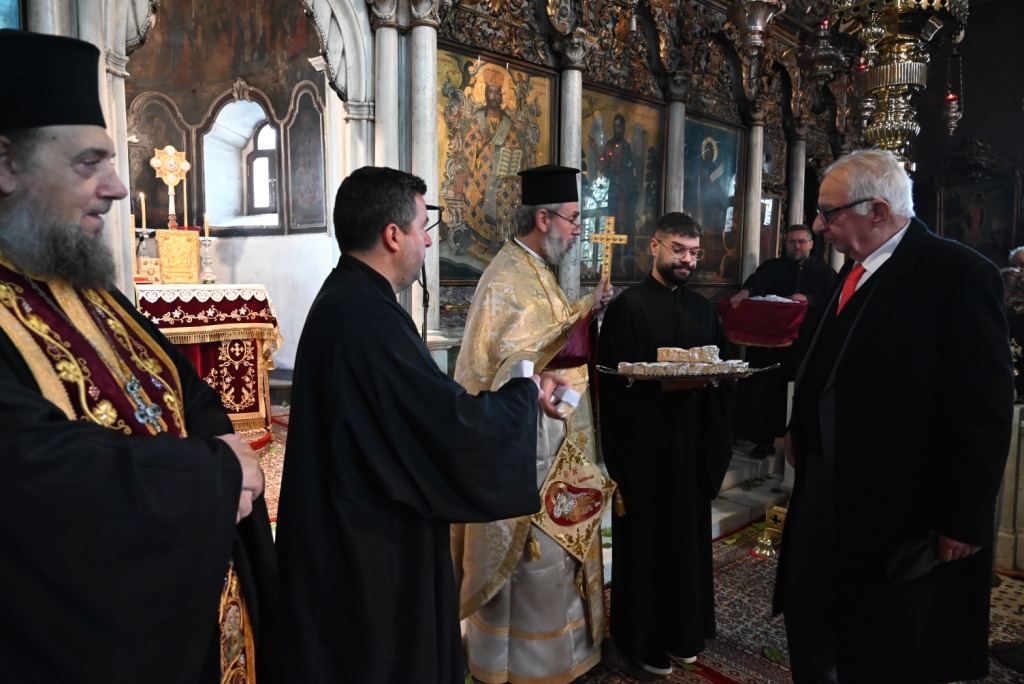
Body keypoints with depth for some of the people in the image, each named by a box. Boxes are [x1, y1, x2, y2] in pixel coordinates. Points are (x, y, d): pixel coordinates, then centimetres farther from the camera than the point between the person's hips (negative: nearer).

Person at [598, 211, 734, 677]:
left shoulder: (702, 308, 13)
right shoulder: (628, 306, -7)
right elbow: (615, 381, -12)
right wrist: (664, 383, -24)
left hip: (694, 441, 6)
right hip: (646, 446, -6)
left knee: (690, 537, 13)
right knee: (647, 541, 4)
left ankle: (683, 633, 31)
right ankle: (645, 640, 21)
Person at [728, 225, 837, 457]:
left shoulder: (824, 271, 12)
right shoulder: (773, 267, 9)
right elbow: (758, 280, -14)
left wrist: (808, 299, -18)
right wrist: (745, 291, -36)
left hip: (808, 343, 1)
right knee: (766, 390, -1)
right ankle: (765, 439, 8)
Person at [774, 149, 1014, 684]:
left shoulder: (958, 274, -16)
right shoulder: (856, 269, 8)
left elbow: (984, 409, -18)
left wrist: (963, 519, -16)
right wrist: (800, 429, 6)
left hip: (902, 509, -7)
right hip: (825, 482, 8)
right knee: (806, 620, 20)